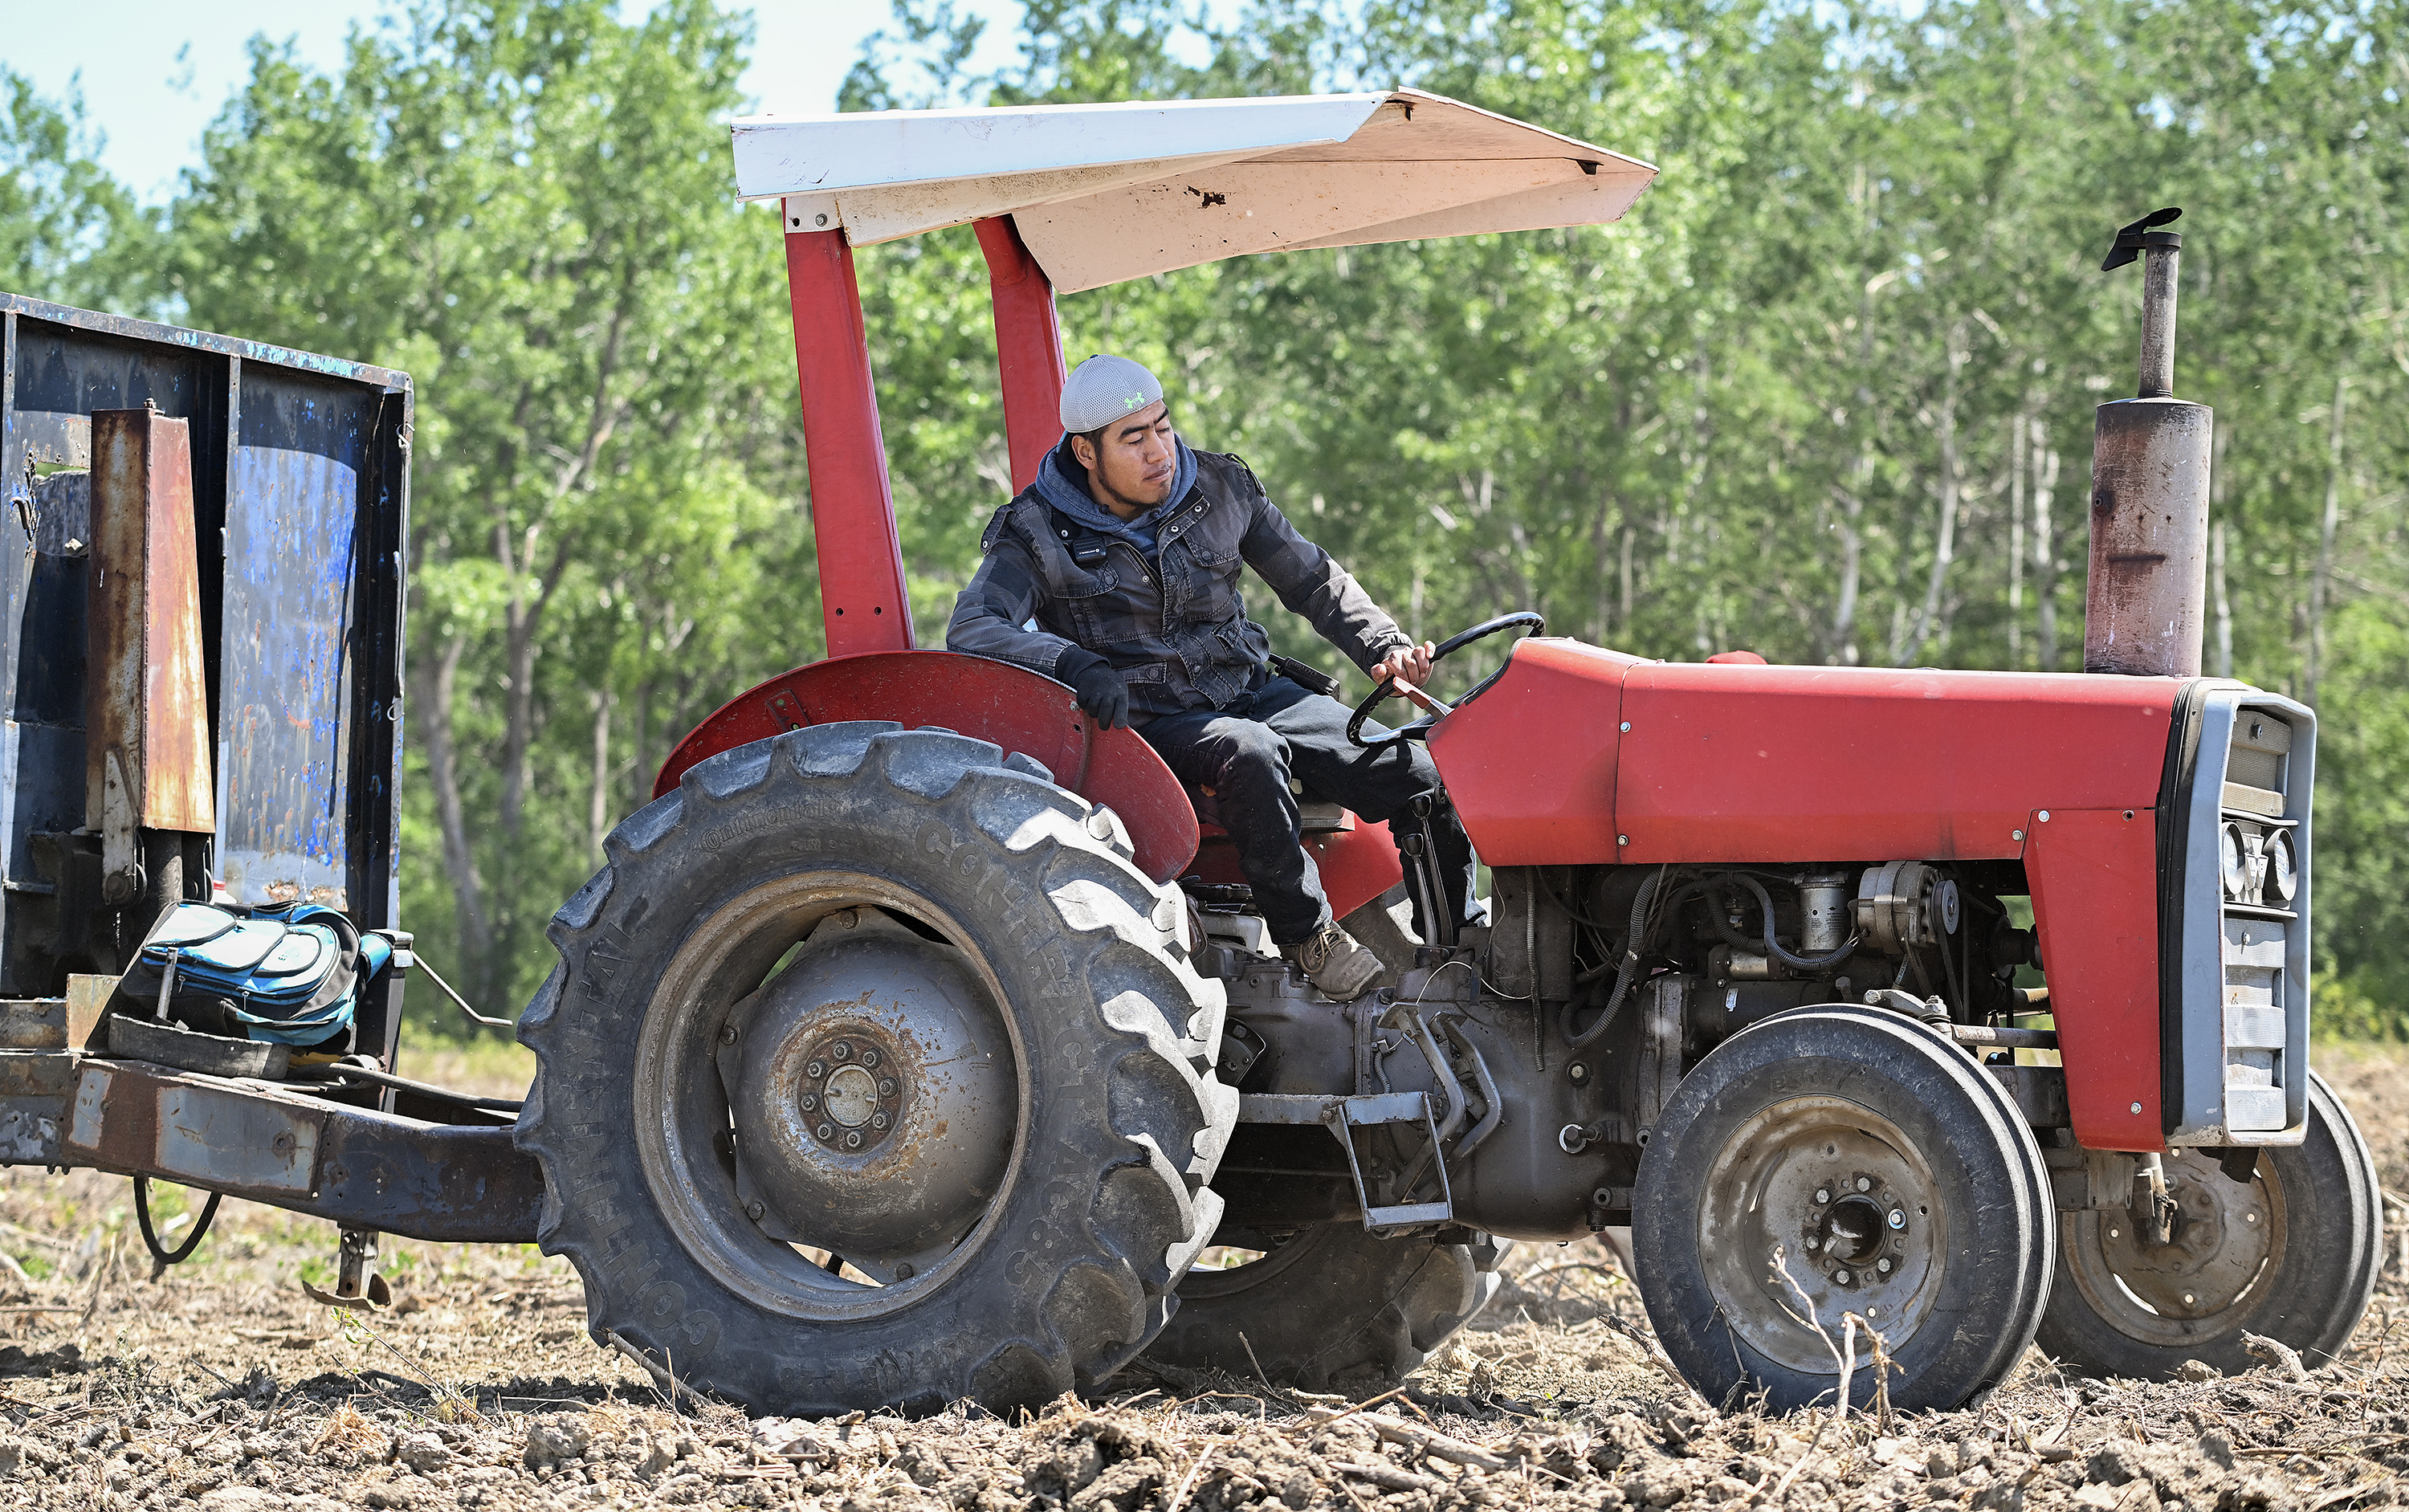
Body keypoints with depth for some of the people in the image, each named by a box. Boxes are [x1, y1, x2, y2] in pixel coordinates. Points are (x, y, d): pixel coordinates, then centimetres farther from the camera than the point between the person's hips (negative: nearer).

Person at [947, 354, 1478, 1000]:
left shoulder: (1219, 489, 3)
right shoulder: (1038, 535, -9)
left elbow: (1313, 580, 13)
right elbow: (972, 630, -23)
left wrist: (1385, 646, -4)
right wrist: (1072, 662, -41)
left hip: (1251, 689, 5)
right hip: (1148, 721, -5)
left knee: (1421, 778, -12)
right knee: (1248, 752, -39)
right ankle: (1305, 934, -24)